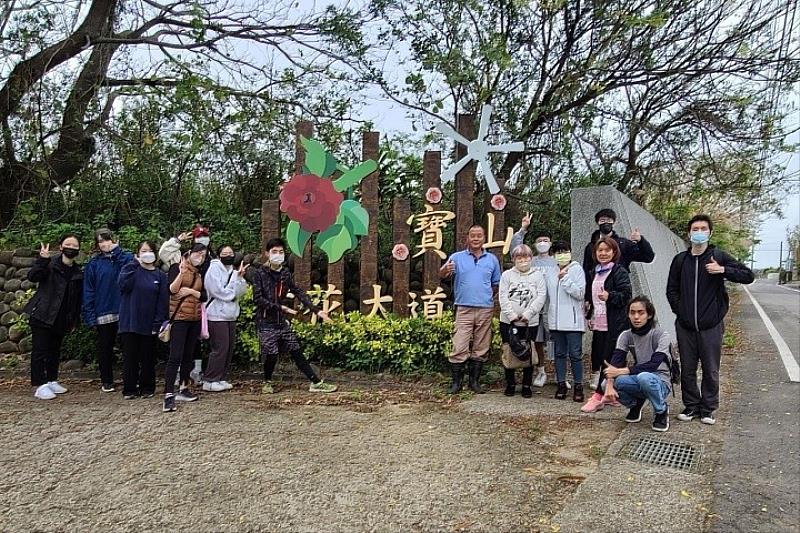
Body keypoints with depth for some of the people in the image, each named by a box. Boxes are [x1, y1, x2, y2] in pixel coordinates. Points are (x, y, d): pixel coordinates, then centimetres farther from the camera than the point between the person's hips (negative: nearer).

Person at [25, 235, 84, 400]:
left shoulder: (78, 273, 7)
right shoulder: (50, 264, -6)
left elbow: (78, 298, 12)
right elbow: (32, 276, -22)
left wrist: (74, 320, 11)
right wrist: (42, 260, -37)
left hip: (61, 319, 5)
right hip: (42, 316, -5)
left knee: (55, 350, 15)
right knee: (40, 350, -1)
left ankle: (52, 381, 27)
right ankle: (40, 385, 4)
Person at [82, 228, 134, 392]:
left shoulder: (125, 257, 6)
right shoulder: (93, 264, 3)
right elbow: (88, 292, 0)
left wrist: (116, 251, -10)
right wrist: (90, 316, -4)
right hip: (103, 313, 1)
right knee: (104, 348, 10)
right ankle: (106, 381, 23)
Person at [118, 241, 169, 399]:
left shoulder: (160, 275, 5)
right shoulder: (129, 269, 5)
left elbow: (163, 301, 0)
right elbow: (124, 285, -17)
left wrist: (159, 323, -9)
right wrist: (134, 264, -14)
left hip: (149, 325, 0)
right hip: (129, 323, 0)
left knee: (148, 358, 8)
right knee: (130, 358, 5)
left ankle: (147, 389, 19)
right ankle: (129, 390, 16)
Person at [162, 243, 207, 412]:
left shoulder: (199, 274, 15)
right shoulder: (177, 268, -3)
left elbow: (204, 296, 7)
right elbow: (171, 290, -15)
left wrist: (190, 291, -9)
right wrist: (181, 273, -28)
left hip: (195, 319, 7)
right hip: (179, 317, -6)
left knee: (188, 355, 11)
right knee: (175, 357, -12)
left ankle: (184, 389, 21)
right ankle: (168, 395, -13)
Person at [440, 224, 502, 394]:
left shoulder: (492, 259, 11)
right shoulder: (457, 257, 3)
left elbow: (496, 283, 18)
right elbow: (441, 275, -10)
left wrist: (488, 296, 4)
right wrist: (445, 270, -32)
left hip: (486, 309, 3)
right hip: (464, 308, -2)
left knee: (480, 349, 8)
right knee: (459, 348, -7)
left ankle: (474, 381, 19)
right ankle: (456, 382, 4)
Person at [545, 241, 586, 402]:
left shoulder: (577, 269, -2)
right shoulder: (551, 274, 12)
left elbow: (580, 293, -13)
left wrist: (564, 278, -15)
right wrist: (548, 320, 13)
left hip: (573, 320, -5)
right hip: (556, 320, 5)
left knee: (575, 354, -1)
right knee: (559, 353, 10)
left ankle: (578, 386, 9)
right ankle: (561, 384, 19)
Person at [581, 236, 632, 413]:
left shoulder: (620, 272, -5)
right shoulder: (595, 273, 17)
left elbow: (625, 295, -13)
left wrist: (609, 296, -29)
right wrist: (589, 315, 20)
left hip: (614, 324, -8)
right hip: (598, 323, 8)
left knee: (609, 359, -6)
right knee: (599, 357, 8)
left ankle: (598, 396, -4)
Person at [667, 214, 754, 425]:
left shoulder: (718, 257, -1)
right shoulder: (680, 259, 6)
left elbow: (749, 275, -2)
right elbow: (671, 289, 13)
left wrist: (723, 270, -15)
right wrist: (679, 309, 1)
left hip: (711, 326, -2)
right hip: (685, 325, 2)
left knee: (711, 370, 7)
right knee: (687, 370, 9)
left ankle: (708, 409, 22)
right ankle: (691, 406, 24)